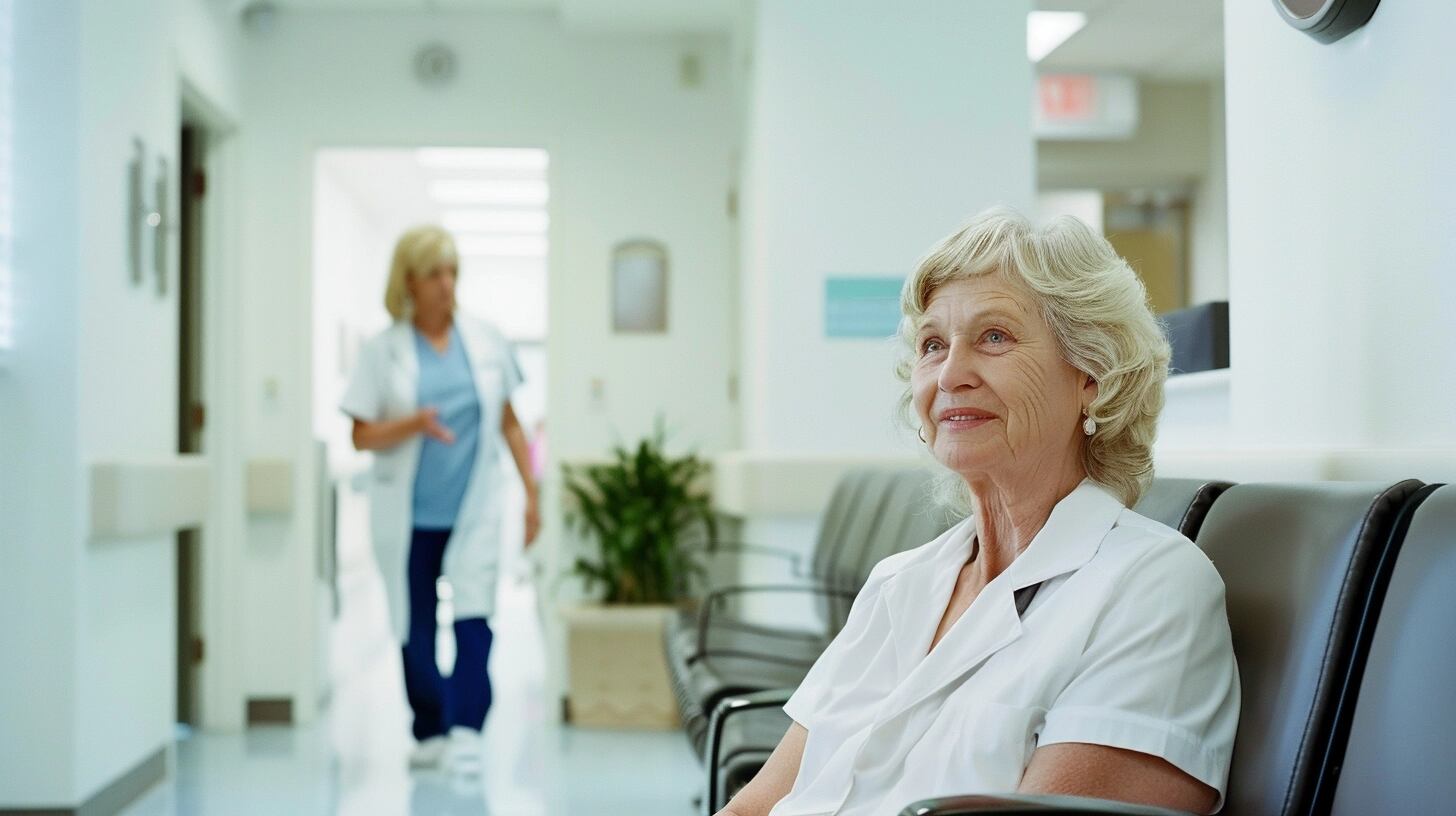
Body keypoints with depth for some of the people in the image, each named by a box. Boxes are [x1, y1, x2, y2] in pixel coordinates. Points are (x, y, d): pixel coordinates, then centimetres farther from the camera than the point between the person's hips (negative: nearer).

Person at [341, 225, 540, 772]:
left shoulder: (485, 340, 5)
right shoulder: (383, 351, 1)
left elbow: (510, 421, 10)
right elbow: (362, 437, -1)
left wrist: (531, 492, 7)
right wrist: (416, 424, -19)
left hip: (473, 509, 0)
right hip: (407, 515, 0)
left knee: (473, 616, -13)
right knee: (416, 628, 7)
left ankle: (467, 731, -10)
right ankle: (430, 732, 20)